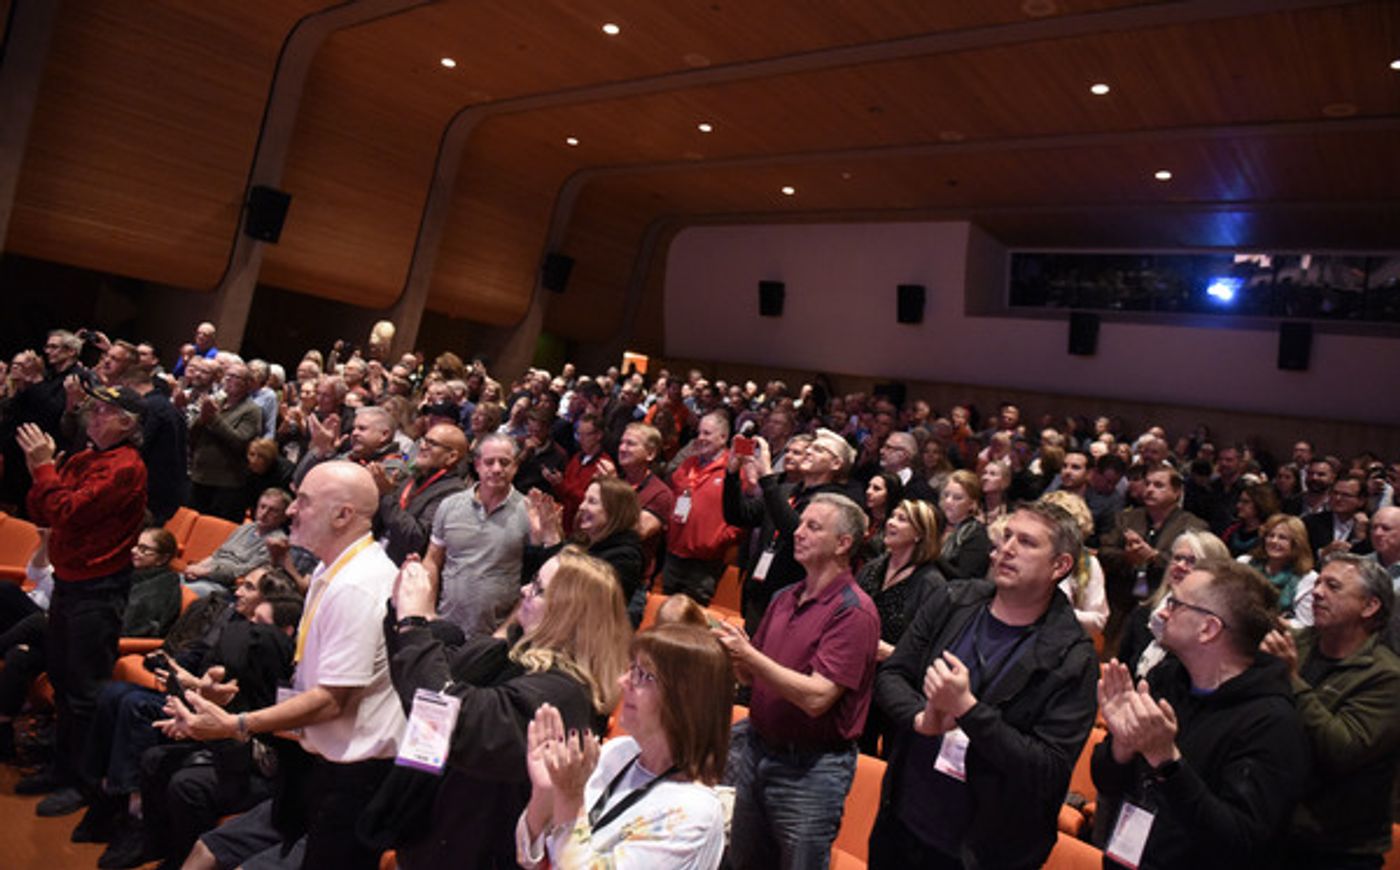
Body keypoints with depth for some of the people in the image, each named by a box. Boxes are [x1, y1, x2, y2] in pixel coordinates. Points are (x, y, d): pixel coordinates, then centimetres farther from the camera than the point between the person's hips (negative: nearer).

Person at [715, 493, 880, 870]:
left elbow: (816, 697, -24)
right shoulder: (785, 598, 5)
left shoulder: (854, 611, -17)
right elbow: (753, 676, 12)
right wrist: (732, 651, -10)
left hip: (811, 768, -7)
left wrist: (748, 654, -25)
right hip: (757, 749, 7)